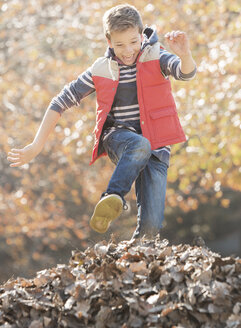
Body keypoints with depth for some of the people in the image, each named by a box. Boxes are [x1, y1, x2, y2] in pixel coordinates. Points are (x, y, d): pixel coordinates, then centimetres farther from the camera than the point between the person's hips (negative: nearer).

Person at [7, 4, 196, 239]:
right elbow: (62, 101, 5)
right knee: (140, 145, -40)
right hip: (118, 138, 0)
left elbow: (186, 73, -23)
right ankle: (111, 200, -41)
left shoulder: (156, 58, -3)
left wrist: (185, 55, -49)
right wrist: (37, 146, 0)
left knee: (151, 226, -13)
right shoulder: (101, 71, 1)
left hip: (155, 146, 0)